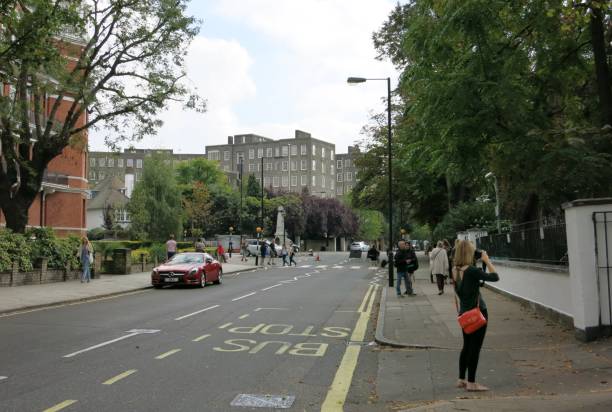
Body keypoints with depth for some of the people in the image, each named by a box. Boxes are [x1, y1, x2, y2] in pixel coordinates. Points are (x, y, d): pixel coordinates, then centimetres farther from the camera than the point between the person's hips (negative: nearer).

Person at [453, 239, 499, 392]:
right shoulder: (471, 270, -21)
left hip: (464, 313, 8)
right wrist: (487, 260, -8)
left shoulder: (455, 270, 1)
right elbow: (494, 277, -17)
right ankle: (471, 383, 8)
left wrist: (478, 263, 4)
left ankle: (461, 380, 25)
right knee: (475, 347, 1)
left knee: (467, 346, 18)